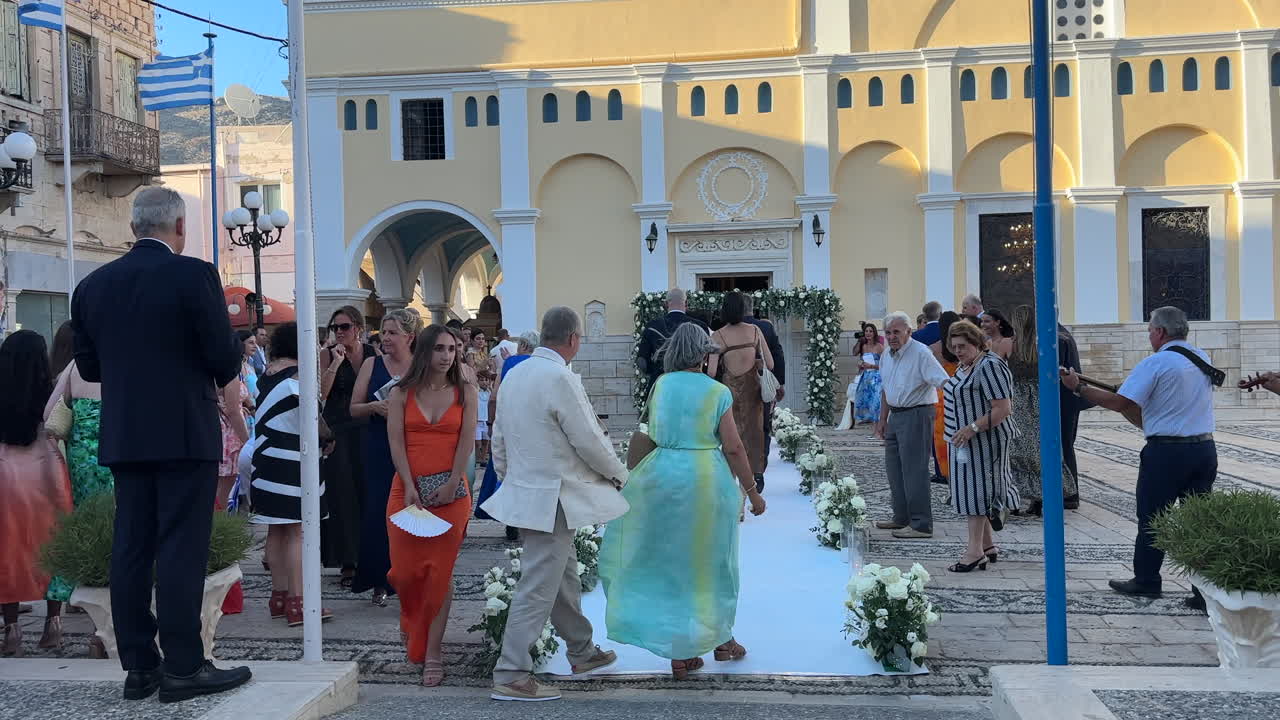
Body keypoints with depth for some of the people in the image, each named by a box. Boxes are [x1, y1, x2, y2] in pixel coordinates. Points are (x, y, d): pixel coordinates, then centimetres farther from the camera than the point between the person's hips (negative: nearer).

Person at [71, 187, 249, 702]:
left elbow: (88, 367, 11)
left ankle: (138, 667, 16)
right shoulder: (195, 275, -11)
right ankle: (182, 667, 3)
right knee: (182, 549, -2)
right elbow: (225, 358, -12)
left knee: (131, 548, 9)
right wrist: (217, 377, 9)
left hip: (124, 437, 6)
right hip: (186, 434, -5)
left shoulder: (92, 285, 6)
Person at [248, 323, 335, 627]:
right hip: (292, 462, -8)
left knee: (277, 531, 13)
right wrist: (327, 434, 6)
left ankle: (279, 594, 19)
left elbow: (268, 414, 13)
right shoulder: (298, 376, -12)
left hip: (267, 458, 8)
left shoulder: (266, 372, 10)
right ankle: (297, 601, -7)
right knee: (298, 531, -6)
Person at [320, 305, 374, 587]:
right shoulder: (328, 355, -1)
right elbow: (320, 393, -12)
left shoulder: (373, 353, 5)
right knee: (343, 496, 0)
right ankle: (348, 562, 6)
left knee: (368, 492, 4)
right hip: (338, 433, -2)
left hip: (367, 431, 2)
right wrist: (336, 363, -18)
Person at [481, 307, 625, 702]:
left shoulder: (514, 374, 7)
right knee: (538, 588, -3)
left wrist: (508, 479, 24)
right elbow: (589, 440, -15)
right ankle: (511, 676, 2)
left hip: (522, 489, 9)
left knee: (565, 576, 21)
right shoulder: (561, 378, -19)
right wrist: (620, 474, 1)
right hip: (552, 499, -9)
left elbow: (499, 439, 13)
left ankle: (582, 651, 36)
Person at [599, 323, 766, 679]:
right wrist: (752, 491, 1)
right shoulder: (718, 392, -6)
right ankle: (721, 639, 32)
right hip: (708, 478, -2)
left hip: (664, 475, 2)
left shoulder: (661, 385, 1)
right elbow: (733, 448, -7)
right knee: (711, 560, 16)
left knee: (671, 561, 12)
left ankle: (680, 652, 16)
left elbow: (653, 432, 9)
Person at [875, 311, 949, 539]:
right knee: (894, 468, 14)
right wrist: (882, 420, 21)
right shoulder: (886, 356, 12)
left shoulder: (920, 353, -14)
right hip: (895, 416, 9)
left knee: (914, 470, -9)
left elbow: (943, 382, -22)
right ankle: (902, 518, 26)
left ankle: (921, 525, -4)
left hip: (916, 415, -9)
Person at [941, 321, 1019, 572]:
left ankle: (975, 551, -3)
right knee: (971, 491, 13)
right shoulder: (965, 367, 14)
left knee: (975, 489, -7)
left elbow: (1002, 409, -22)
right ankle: (988, 545, 23)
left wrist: (972, 428, -26)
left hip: (984, 440, -10)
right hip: (966, 441, 10)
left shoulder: (989, 366, -17)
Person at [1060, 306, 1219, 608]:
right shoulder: (1203, 358, 10)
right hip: (1205, 449, 7)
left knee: (1151, 519, 8)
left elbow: (1120, 402, -17)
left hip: (1167, 453, -6)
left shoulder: (1156, 363, -13)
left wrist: (1078, 387, -11)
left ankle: (1146, 581, 21)